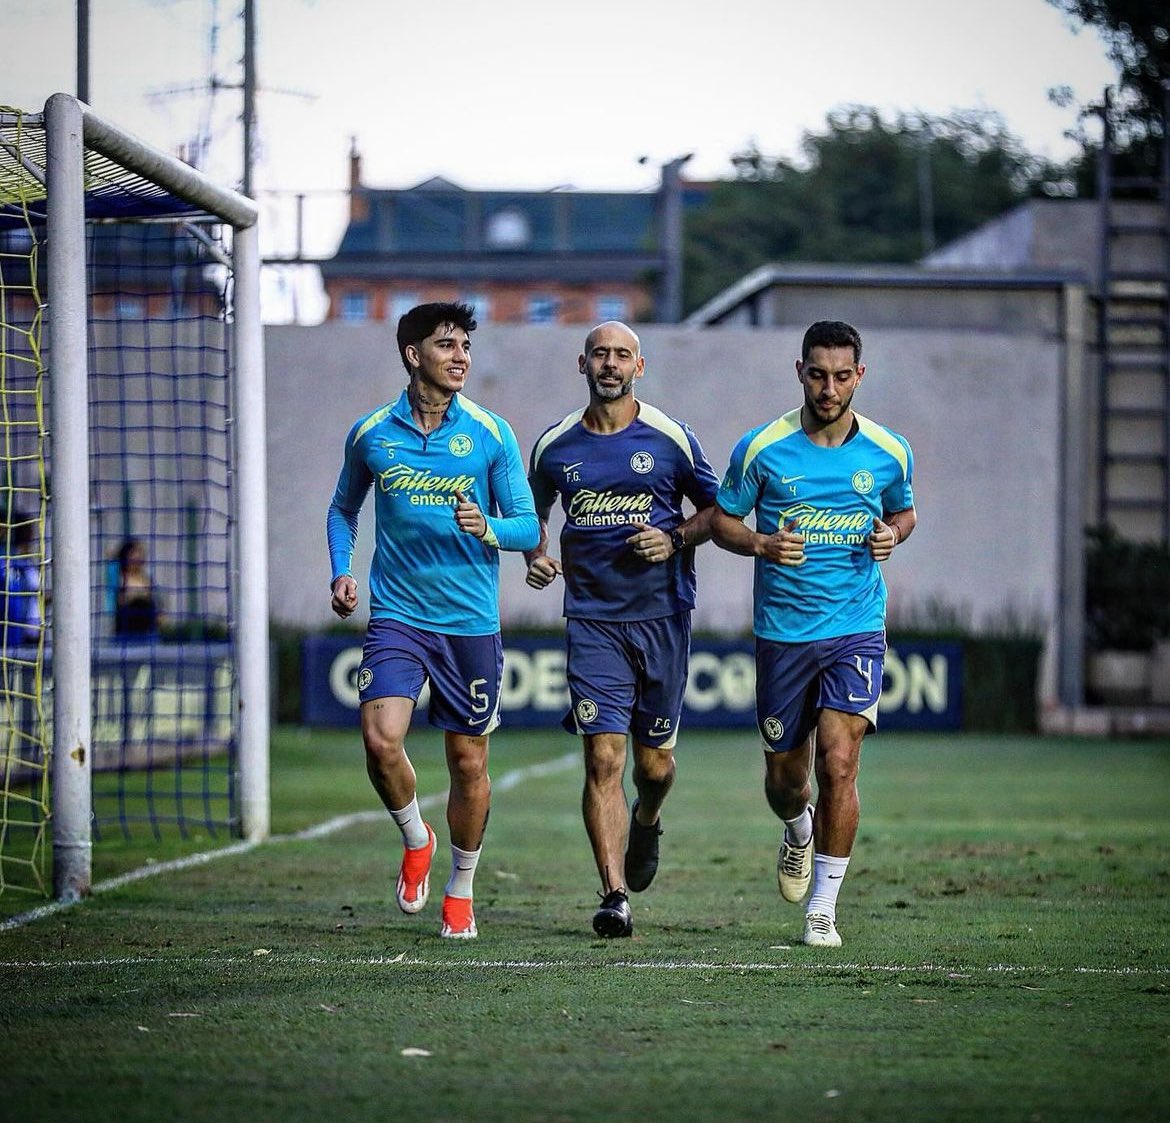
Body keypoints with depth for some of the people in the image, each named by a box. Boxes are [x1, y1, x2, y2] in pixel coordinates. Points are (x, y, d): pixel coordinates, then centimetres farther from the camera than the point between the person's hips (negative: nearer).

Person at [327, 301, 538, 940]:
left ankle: (461, 890, 25)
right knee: (381, 739, -19)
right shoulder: (370, 433, 3)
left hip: (471, 622, 0)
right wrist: (340, 573, 5)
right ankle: (415, 840, 11)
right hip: (396, 615, 0)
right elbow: (343, 508, 20)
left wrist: (488, 529, -21)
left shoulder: (491, 434, 0)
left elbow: (527, 527, 0)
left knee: (468, 762, 5)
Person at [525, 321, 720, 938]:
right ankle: (614, 895, -12)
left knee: (654, 759, 9)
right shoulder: (553, 446, 5)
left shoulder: (670, 439, 0)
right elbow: (533, 511, 22)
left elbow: (714, 509, 9)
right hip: (592, 620, 0)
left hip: (662, 615, 0)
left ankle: (646, 822, 45)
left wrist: (676, 538, -9)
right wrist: (537, 555, 2)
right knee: (603, 757, -11)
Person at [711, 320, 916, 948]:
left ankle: (823, 907, -6)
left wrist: (891, 534, -5)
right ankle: (799, 830, 48)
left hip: (856, 629, -1)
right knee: (784, 777, 10)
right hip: (781, 632, 1)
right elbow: (721, 520, 5)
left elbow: (904, 512, 18)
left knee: (838, 761, -17)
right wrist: (761, 544, -15)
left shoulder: (888, 453, 0)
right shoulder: (762, 448, -5)